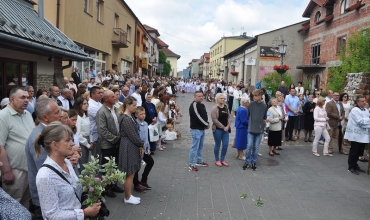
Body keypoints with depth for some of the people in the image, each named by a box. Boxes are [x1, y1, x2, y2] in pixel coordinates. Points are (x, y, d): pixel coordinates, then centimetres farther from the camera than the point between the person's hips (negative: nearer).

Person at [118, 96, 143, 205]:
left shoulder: (129, 117, 11)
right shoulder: (126, 119, -20)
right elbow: (133, 135, -19)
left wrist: (140, 145, 5)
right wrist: (142, 144, -5)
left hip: (132, 147, 10)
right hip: (129, 147, -10)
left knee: (131, 174, 17)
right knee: (130, 174, 2)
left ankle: (129, 195, 28)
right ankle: (127, 198, 16)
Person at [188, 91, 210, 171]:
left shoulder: (202, 105, 14)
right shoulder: (193, 105, -15)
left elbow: (205, 115, 15)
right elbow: (198, 117, -20)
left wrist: (207, 123, -4)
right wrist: (206, 124, -12)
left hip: (202, 128, 9)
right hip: (196, 129, -9)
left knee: (200, 146, 17)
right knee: (195, 147, -6)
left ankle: (199, 161, 29)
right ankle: (191, 164, 1)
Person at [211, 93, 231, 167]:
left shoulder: (226, 107, 9)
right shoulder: (215, 108, -10)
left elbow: (229, 117, 9)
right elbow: (214, 120, -16)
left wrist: (227, 126, -6)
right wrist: (223, 127, -14)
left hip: (226, 129, 6)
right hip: (217, 129, -5)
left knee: (225, 145, 5)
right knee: (217, 145, 5)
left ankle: (222, 160, 21)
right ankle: (217, 160, 19)